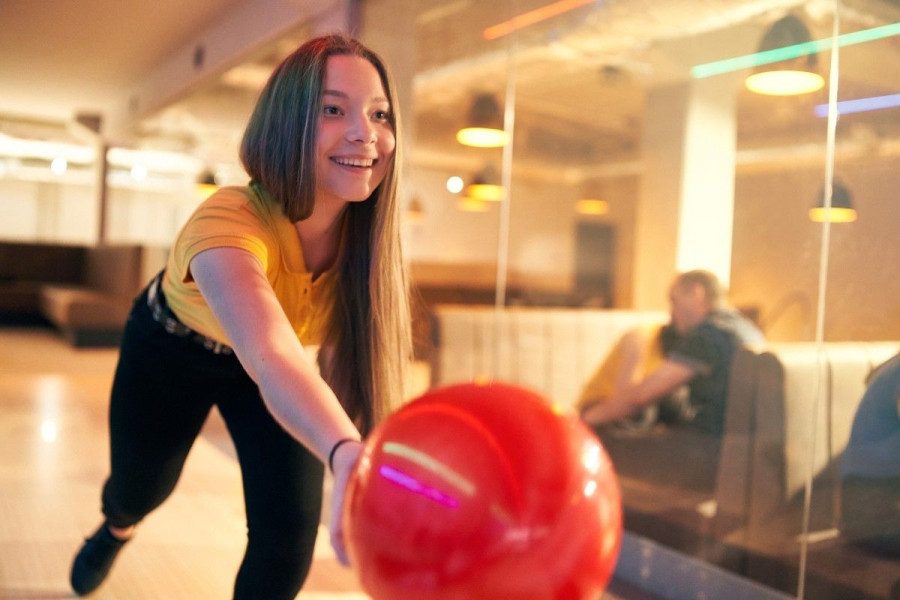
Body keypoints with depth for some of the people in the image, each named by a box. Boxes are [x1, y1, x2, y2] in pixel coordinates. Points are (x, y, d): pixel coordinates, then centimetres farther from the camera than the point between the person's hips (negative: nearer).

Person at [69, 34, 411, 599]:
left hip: (270, 365, 3)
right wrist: (347, 453, -81)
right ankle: (116, 528, 62)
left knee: (289, 535, -11)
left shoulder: (366, 225, -27)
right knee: (140, 488, 21)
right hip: (171, 352, -2)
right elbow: (270, 358, -62)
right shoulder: (228, 221, -43)